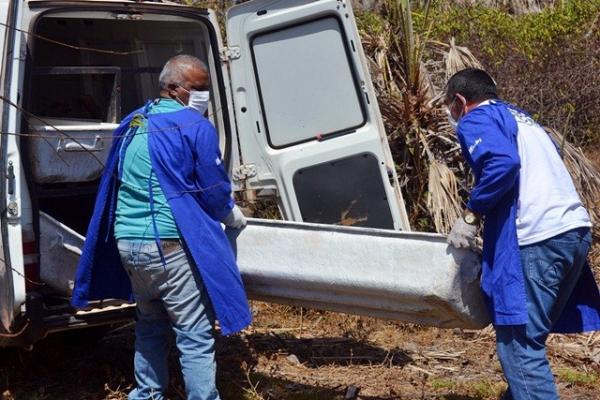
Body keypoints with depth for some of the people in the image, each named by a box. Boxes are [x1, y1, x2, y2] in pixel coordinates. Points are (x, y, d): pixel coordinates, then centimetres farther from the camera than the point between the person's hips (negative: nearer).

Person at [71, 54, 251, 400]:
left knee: (150, 325, 22)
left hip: (128, 241, 8)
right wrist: (233, 216, 15)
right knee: (196, 336, -3)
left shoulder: (132, 124, 15)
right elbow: (214, 190, -6)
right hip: (170, 244, -8)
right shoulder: (195, 127, -8)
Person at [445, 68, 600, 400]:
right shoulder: (519, 117, 29)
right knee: (527, 339, 17)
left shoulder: (475, 120, 4)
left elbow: (502, 163, -17)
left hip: (537, 239, -9)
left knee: (517, 345, -7)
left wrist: (471, 214, -8)